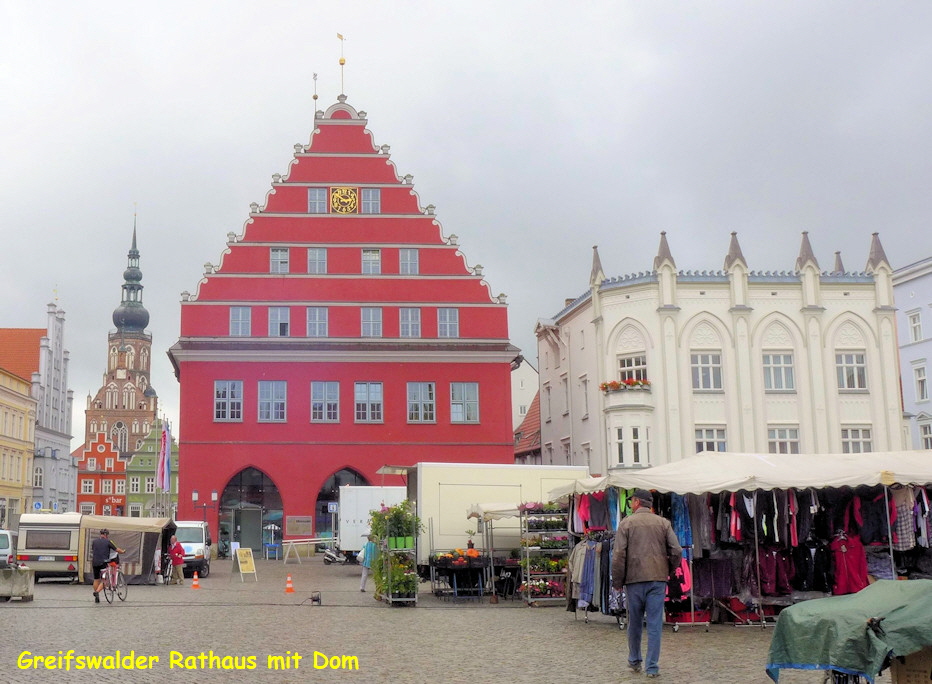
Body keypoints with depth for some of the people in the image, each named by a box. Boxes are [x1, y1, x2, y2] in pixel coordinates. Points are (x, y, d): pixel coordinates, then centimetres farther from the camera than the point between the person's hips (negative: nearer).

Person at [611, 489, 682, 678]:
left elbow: (619, 555, -5)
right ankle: (652, 667, 1)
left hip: (634, 579, -1)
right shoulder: (663, 523, 6)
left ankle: (634, 661, 26)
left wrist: (617, 582, 3)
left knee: (634, 623, 13)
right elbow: (676, 551, 0)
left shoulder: (626, 523, 0)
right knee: (655, 624, 2)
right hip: (658, 579, 1)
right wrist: (668, 571, 16)